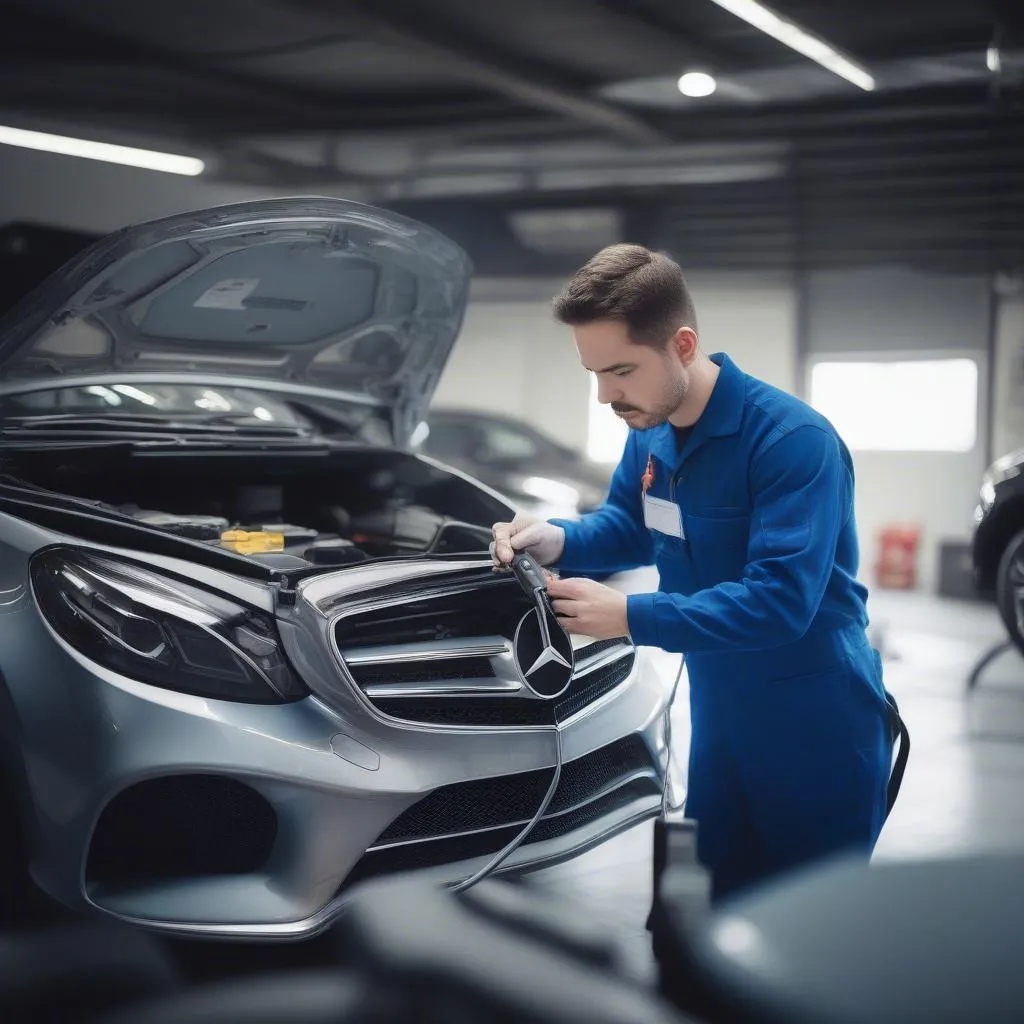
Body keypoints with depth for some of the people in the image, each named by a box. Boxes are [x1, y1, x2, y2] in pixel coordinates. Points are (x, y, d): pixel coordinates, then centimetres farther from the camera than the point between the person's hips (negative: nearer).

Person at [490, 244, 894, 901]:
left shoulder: (793, 440, -26)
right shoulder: (651, 432, 0)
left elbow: (779, 601, -30)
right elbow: (628, 526, 15)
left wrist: (631, 617, -30)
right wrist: (558, 539, -7)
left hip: (818, 735, -8)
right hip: (720, 718, 8)